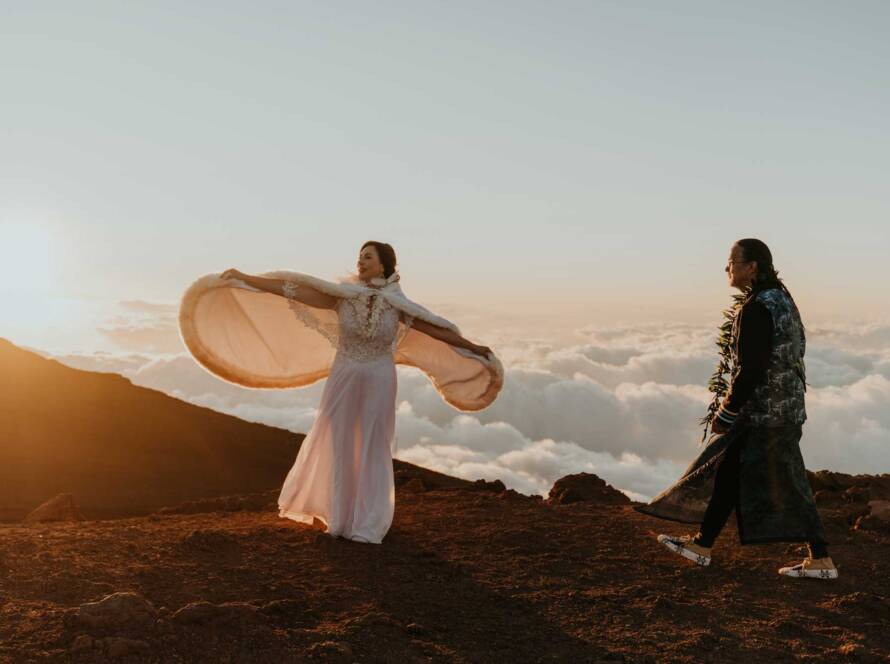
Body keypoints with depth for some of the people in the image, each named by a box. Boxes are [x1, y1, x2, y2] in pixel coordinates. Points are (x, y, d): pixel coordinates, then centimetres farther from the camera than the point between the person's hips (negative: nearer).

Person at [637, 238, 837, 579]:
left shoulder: (755, 309, -20)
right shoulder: (781, 298, 9)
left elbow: (751, 369, -23)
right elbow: (793, 351, 16)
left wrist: (726, 413, -14)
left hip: (764, 411, -10)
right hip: (785, 405, 10)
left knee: (785, 485, 2)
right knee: (728, 471, 14)